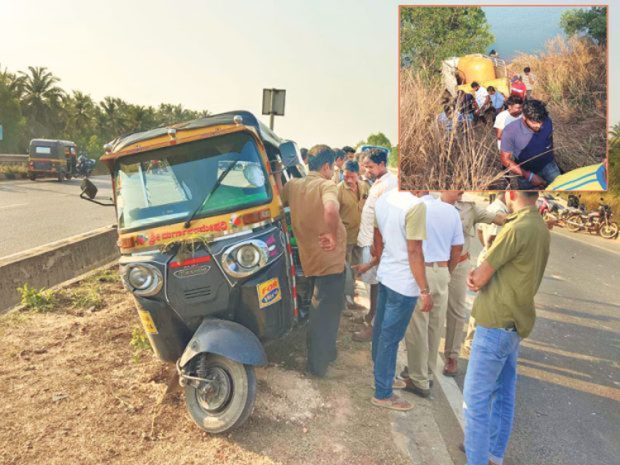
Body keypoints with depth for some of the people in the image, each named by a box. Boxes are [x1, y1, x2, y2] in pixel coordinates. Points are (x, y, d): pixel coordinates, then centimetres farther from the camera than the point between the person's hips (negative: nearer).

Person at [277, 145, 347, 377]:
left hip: (310, 259, 8)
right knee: (326, 312, 6)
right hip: (330, 260, -7)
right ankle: (317, 364, 18)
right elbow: (330, 209, -39)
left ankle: (325, 352, 42)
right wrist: (333, 236, -25)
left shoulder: (293, 185, 2)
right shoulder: (326, 185, -18)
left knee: (321, 309, 26)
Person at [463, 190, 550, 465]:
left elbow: (479, 280, -15)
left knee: (475, 398, -1)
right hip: (515, 321, 9)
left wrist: (477, 276, 6)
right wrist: (480, 275, -4)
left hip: (497, 324, -9)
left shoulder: (517, 228, -21)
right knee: (503, 392, 18)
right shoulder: (540, 228, 8)